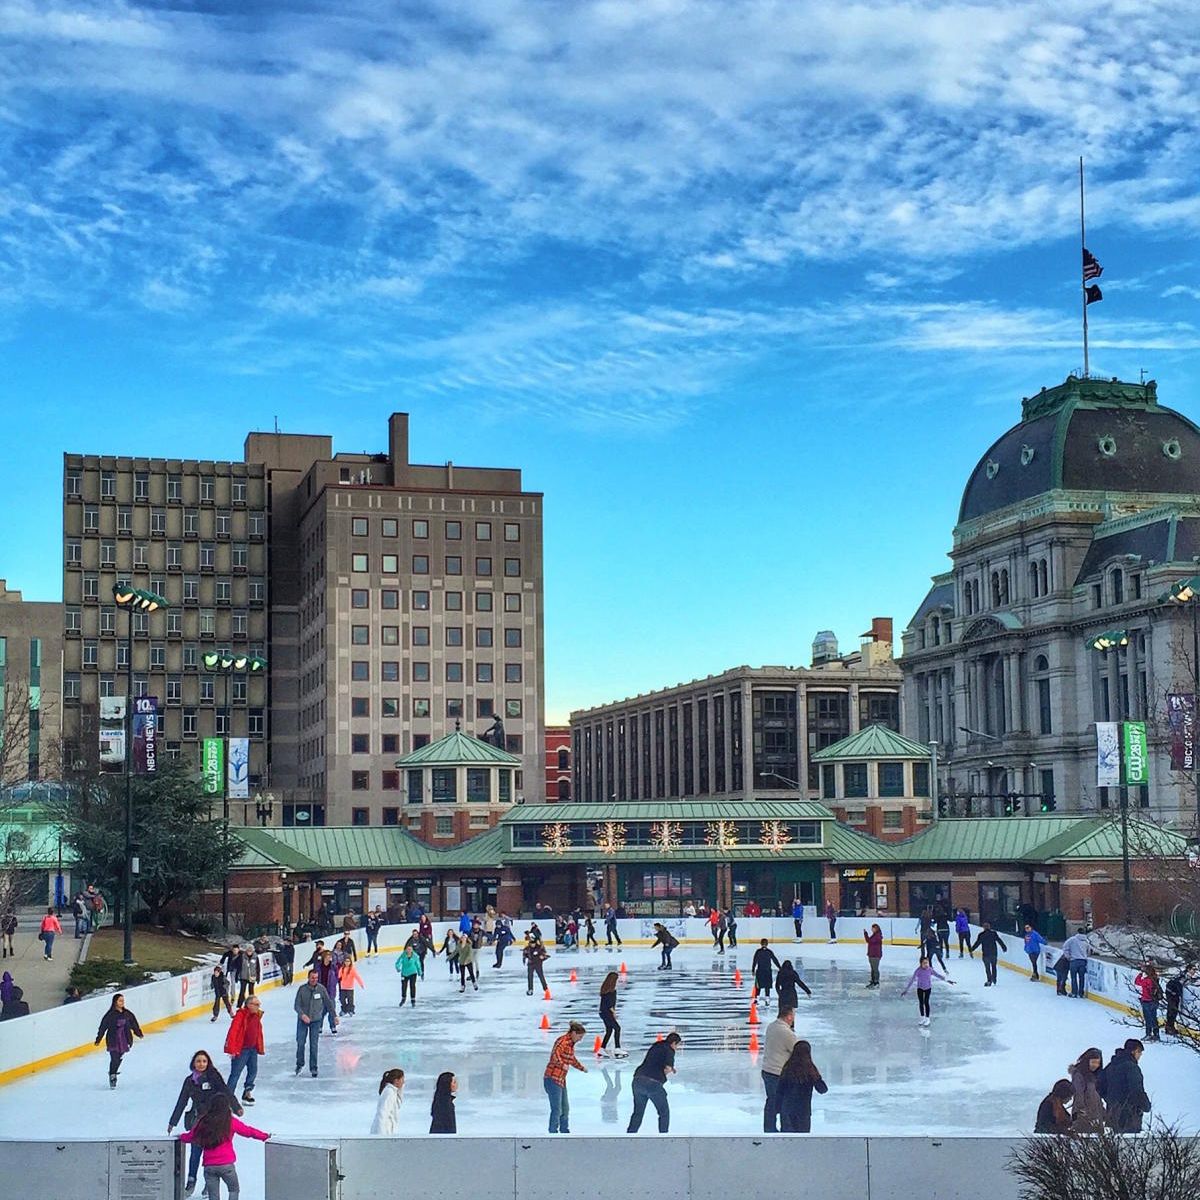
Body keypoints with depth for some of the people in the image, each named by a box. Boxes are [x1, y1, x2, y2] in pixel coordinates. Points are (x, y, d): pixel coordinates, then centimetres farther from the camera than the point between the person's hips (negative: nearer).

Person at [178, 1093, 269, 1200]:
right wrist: (265, 1136, 16)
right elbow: (248, 1131, 3)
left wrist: (181, 1136, 35)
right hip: (226, 1164, -2)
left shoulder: (203, 1121, 4)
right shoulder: (230, 1121, -3)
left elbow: (189, 1137, 12)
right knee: (234, 1190, 18)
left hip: (209, 1165, 2)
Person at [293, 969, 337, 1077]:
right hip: (302, 1020, 0)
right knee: (300, 1043, 2)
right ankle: (299, 1064, 24)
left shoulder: (321, 989, -7)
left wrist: (334, 1016, 7)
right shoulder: (302, 989, -10)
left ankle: (313, 1068, 11)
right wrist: (302, 1014, -27)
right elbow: (296, 1005, -10)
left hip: (316, 1020, 0)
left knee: (314, 1045, 0)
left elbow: (328, 1003, 4)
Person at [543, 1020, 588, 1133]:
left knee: (565, 1108, 19)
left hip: (561, 1080, 10)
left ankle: (564, 1131, 33)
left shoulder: (571, 1044, 14)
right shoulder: (563, 1041, -16)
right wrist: (562, 1064, -44)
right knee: (557, 1109, -8)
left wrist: (582, 1068, 42)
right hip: (553, 1079, -10)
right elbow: (555, 1053, -35)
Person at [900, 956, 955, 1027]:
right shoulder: (918, 971, -22)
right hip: (920, 988, 0)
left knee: (926, 1002, -3)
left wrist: (947, 980, -6)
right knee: (921, 1003, 7)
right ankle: (922, 1018, 25)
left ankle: (927, 1019, 12)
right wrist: (906, 990, -17)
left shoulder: (930, 970, -18)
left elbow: (938, 975, -8)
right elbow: (912, 980, -19)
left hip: (928, 988, 0)